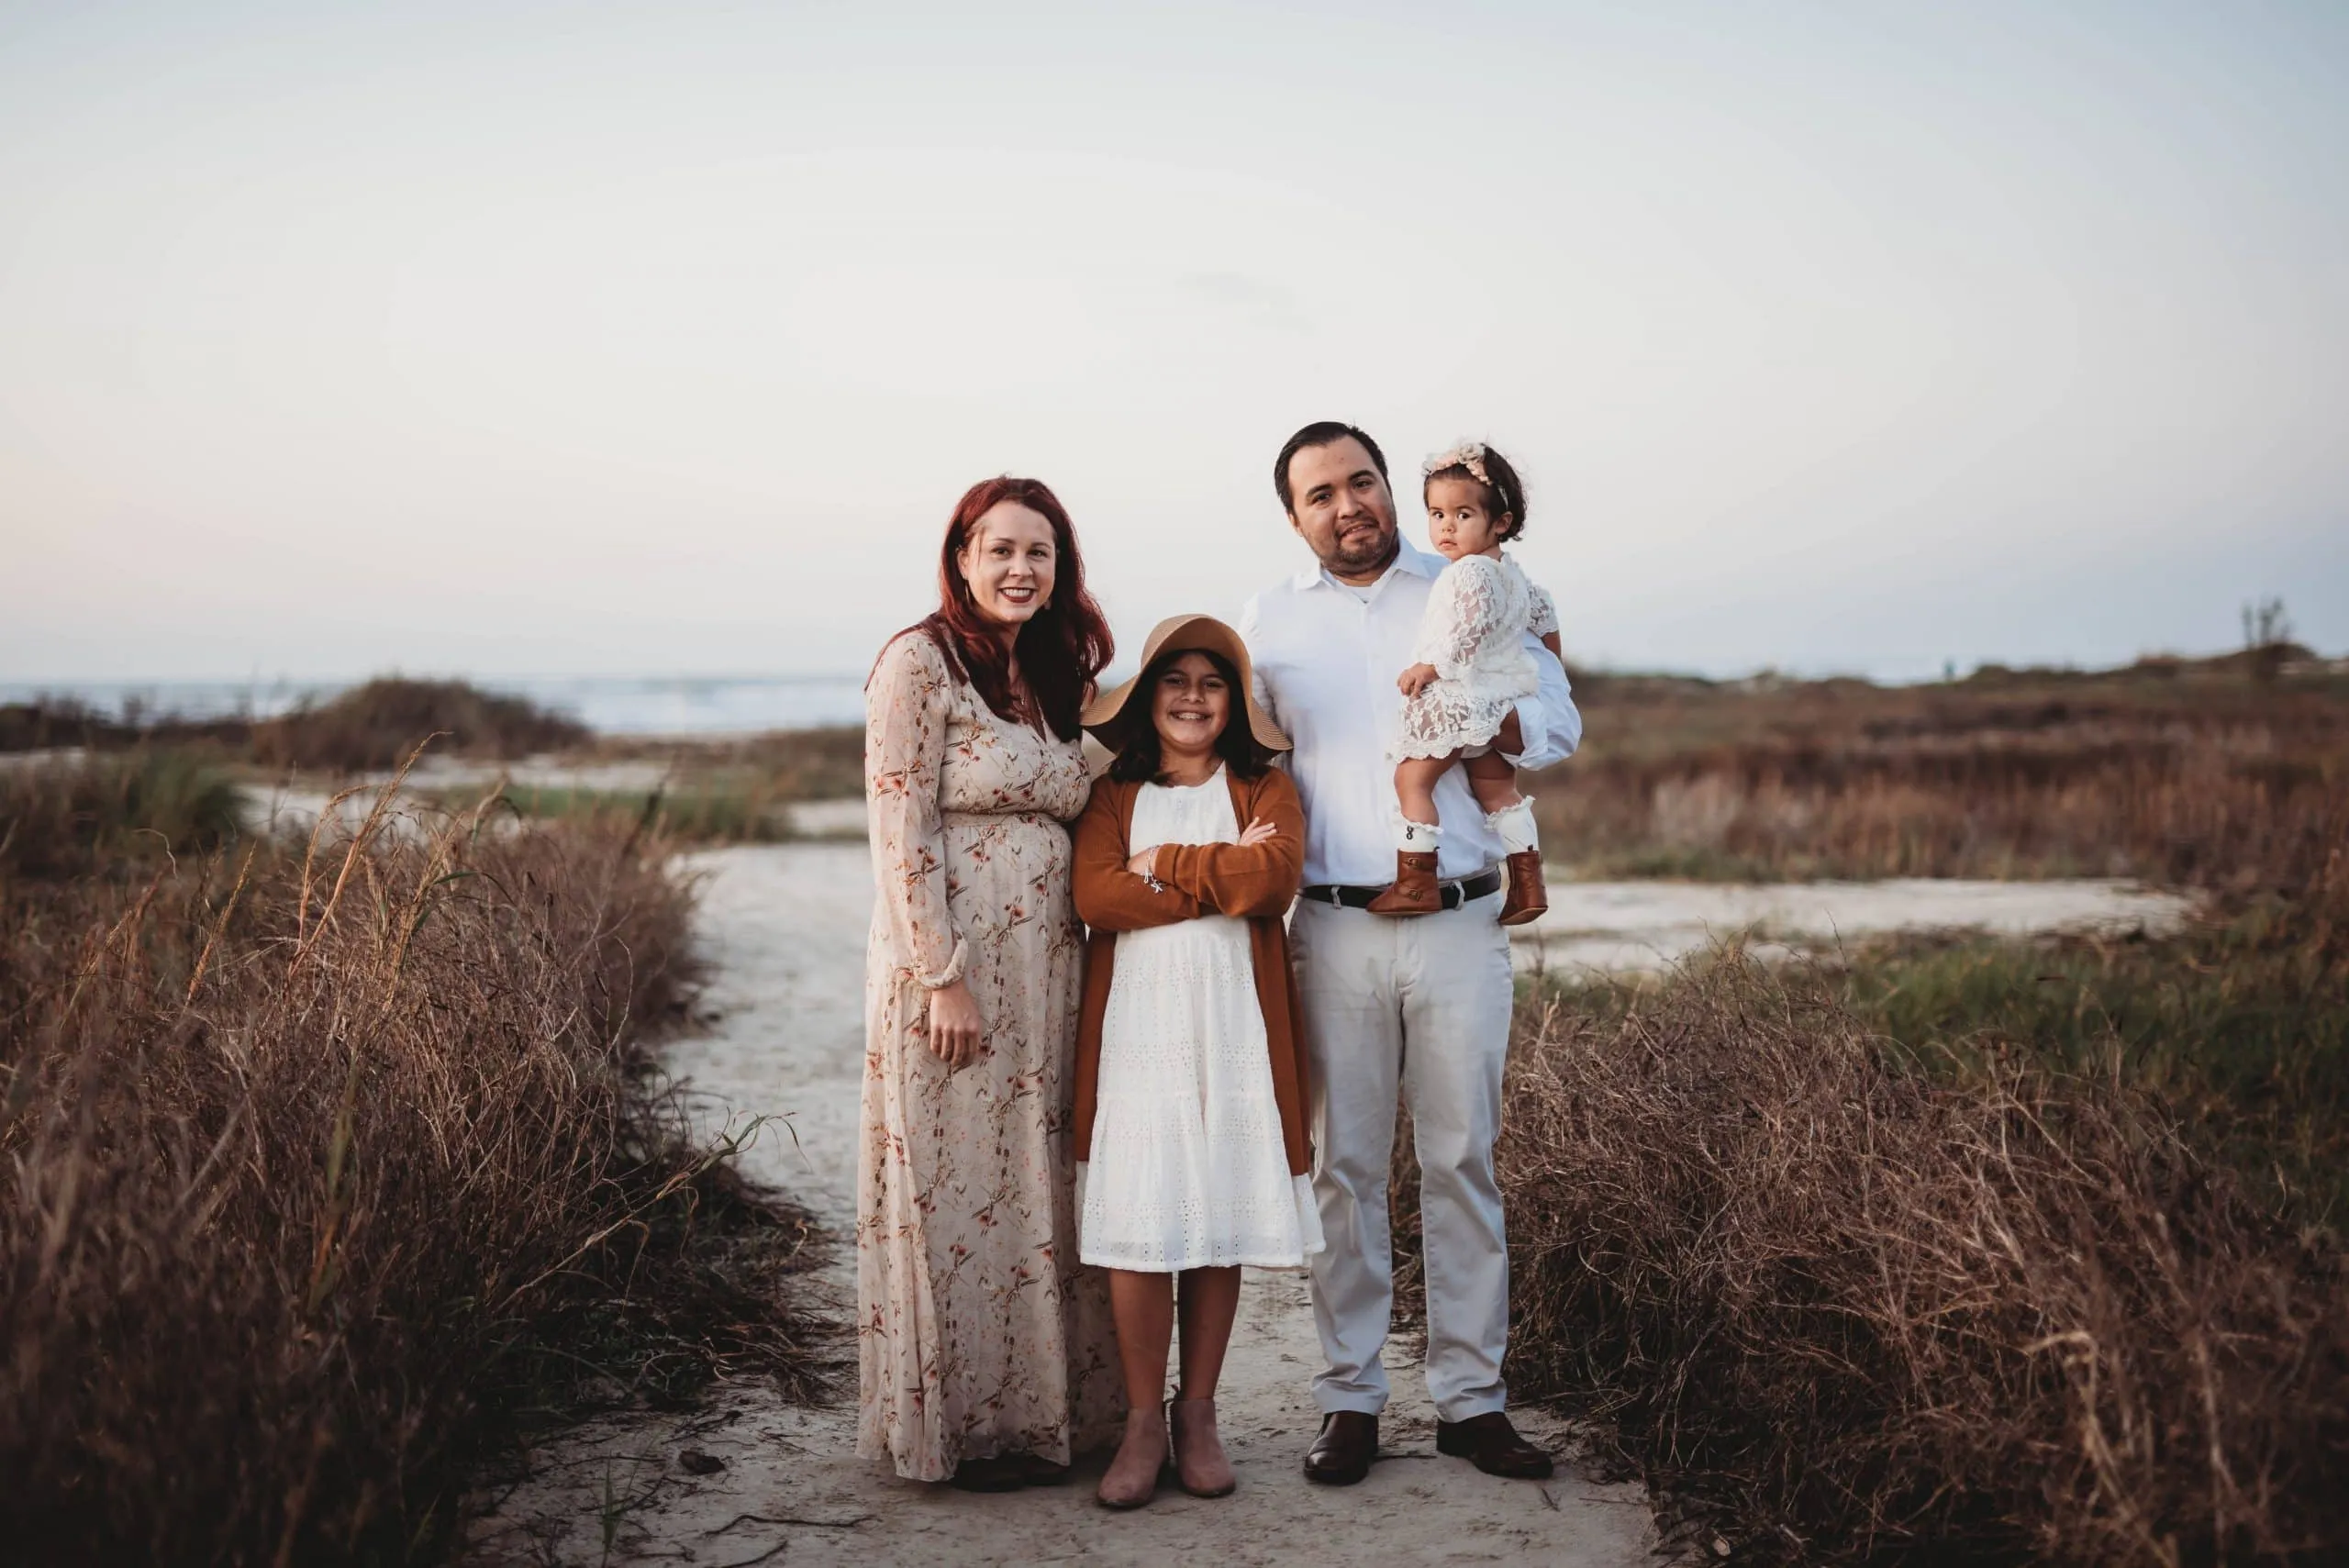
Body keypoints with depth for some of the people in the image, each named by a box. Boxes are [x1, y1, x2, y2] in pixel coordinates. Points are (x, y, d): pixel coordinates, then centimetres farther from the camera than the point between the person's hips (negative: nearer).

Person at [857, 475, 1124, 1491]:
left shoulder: (1054, 678, 14)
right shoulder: (920, 662, -7)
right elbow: (901, 836, -13)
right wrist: (945, 978, -18)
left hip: (1047, 972, 7)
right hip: (950, 965, -7)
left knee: (1042, 1187, 11)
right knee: (959, 1188, 1)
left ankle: (1048, 1409, 23)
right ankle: (962, 1426, 14)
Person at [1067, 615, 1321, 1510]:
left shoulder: (1264, 790, 11)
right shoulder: (1113, 796, 11)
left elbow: (1274, 875, -10)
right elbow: (1096, 897, -7)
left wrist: (1166, 863, -4)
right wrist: (1223, 880, -9)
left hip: (1234, 1031, 0)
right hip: (1135, 1031, 0)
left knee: (1221, 1220, 2)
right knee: (1134, 1226, -5)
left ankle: (1198, 1414, 15)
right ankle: (1143, 1420, 8)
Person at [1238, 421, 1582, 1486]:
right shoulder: (1268, 622, 9)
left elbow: (1559, 723, 10)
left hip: (1459, 926, 0)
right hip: (1334, 930, 0)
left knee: (1463, 1161, 4)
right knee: (1345, 1167, 4)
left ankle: (1471, 1398, 14)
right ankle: (1349, 1399, 14)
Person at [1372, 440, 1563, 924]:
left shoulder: (1471, 572, -16)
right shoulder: (1510, 571, 15)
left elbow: (1470, 633, -26)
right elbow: (1543, 610, 28)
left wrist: (1429, 667, -18)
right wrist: (1552, 664, 42)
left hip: (1459, 698, -10)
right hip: (1501, 703, 10)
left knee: (1412, 779, -7)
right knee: (1498, 791, 15)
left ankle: (1415, 883, -9)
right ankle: (1528, 885, 16)